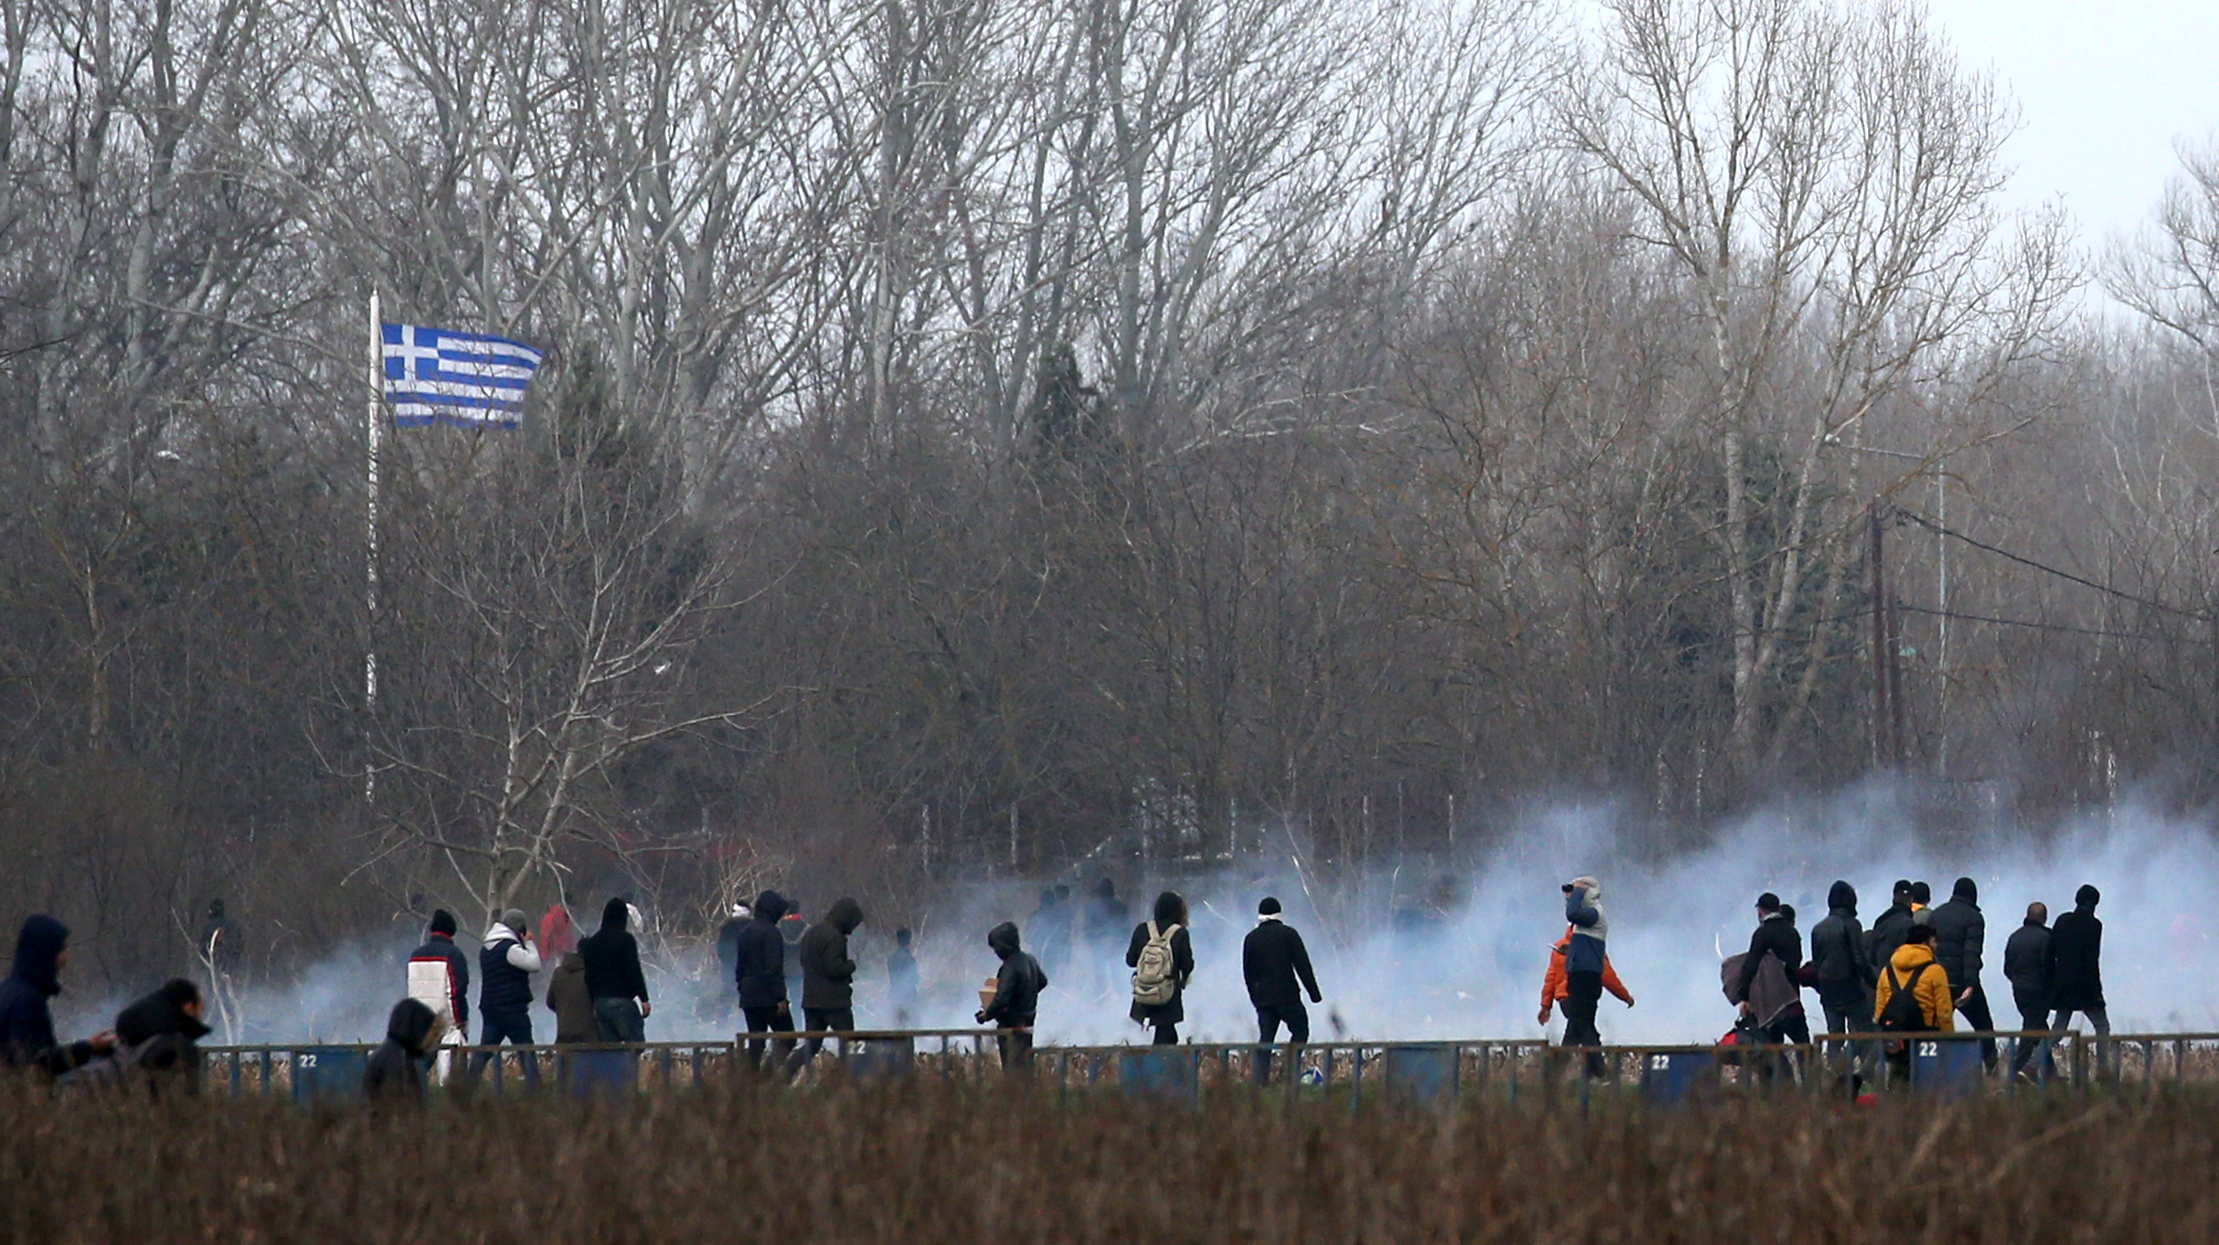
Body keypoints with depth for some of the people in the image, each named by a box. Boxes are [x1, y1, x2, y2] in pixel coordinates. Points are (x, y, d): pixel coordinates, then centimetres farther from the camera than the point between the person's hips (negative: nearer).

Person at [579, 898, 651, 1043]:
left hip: (599, 1002, 6)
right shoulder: (625, 939, -6)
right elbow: (634, 972, -12)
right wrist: (644, 999, -8)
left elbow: (588, 976, 15)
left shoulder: (591, 942, 13)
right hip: (622, 1001, -6)